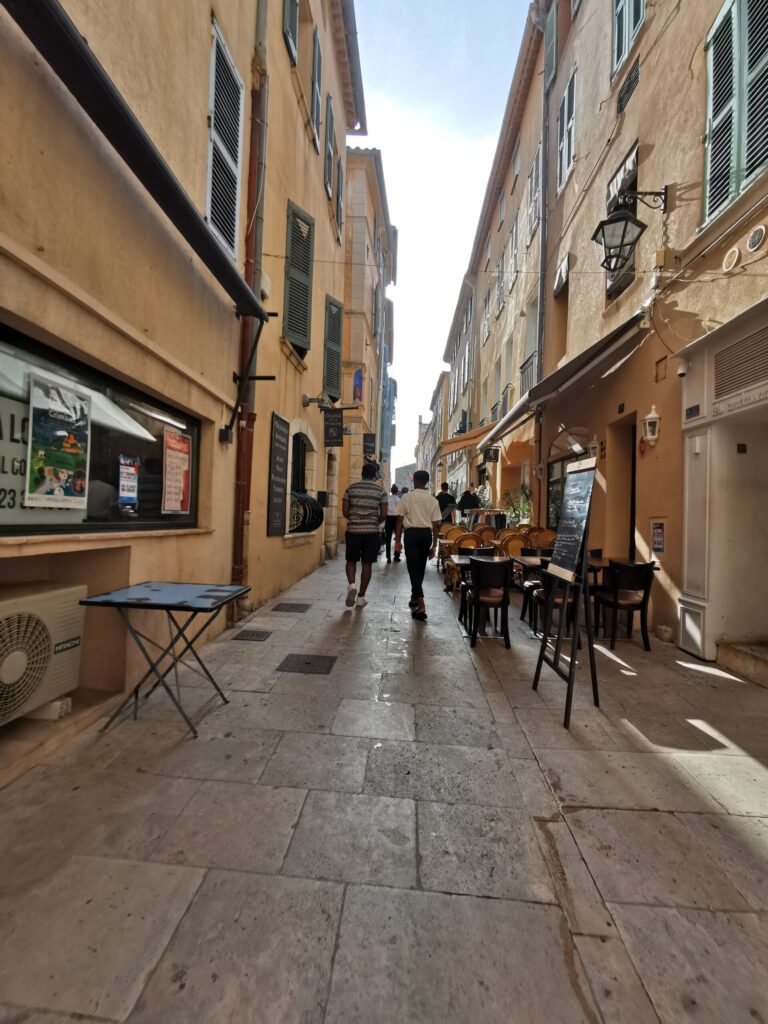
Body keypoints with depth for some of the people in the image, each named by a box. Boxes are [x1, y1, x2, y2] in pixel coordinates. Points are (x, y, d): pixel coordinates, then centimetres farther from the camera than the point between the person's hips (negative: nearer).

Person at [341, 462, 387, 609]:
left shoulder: (351, 488, 2)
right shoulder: (381, 491, 0)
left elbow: (344, 512, 0)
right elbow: (384, 515, -3)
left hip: (353, 530, 1)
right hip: (372, 531, 0)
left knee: (351, 560, 16)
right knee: (367, 564, 8)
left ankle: (351, 585, -7)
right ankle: (361, 597, 13)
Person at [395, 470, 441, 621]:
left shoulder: (407, 498, -2)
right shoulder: (433, 500, 5)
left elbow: (400, 520, -4)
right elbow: (435, 525, 3)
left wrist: (397, 540, 3)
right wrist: (434, 545, 10)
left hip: (412, 533, -3)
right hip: (426, 534, 3)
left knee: (413, 568, -2)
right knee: (420, 568, 18)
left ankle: (421, 606, -10)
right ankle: (415, 597, 36)